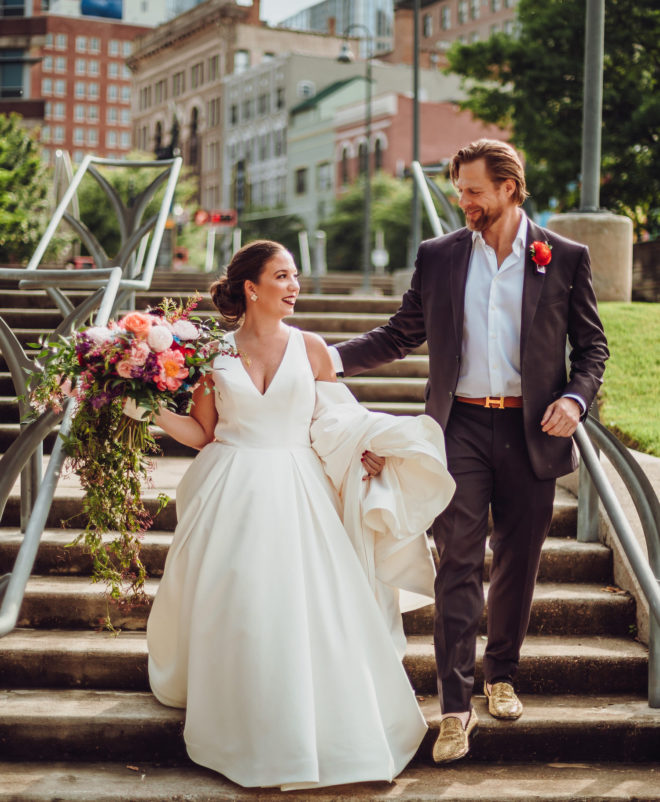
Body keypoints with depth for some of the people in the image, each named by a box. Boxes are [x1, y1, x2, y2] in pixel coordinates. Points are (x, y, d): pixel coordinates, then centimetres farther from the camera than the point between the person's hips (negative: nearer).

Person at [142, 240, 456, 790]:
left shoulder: (311, 349, 4)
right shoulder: (215, 352, 2)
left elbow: (335, 426, 7)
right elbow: (201, 433, 4)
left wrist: (366, 450, -11)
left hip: (296, 494, 0)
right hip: (230, 496, 0)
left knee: (304, 610, -5)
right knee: (232, 612, 1)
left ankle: (315, 731, 12)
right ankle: (239, 726, 21)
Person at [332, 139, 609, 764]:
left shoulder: (565, 259, 3)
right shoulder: (438, 256, 7)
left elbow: (591, 345, 7)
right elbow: (400, 336, 9)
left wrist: (575, 398, -11)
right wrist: (333, 356, -4)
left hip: (531, 432, 0)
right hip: (462, 429, 0)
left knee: (517, 564, 11)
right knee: (459, 565, -5)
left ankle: (500, 676, 32)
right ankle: (456, 706, 0)